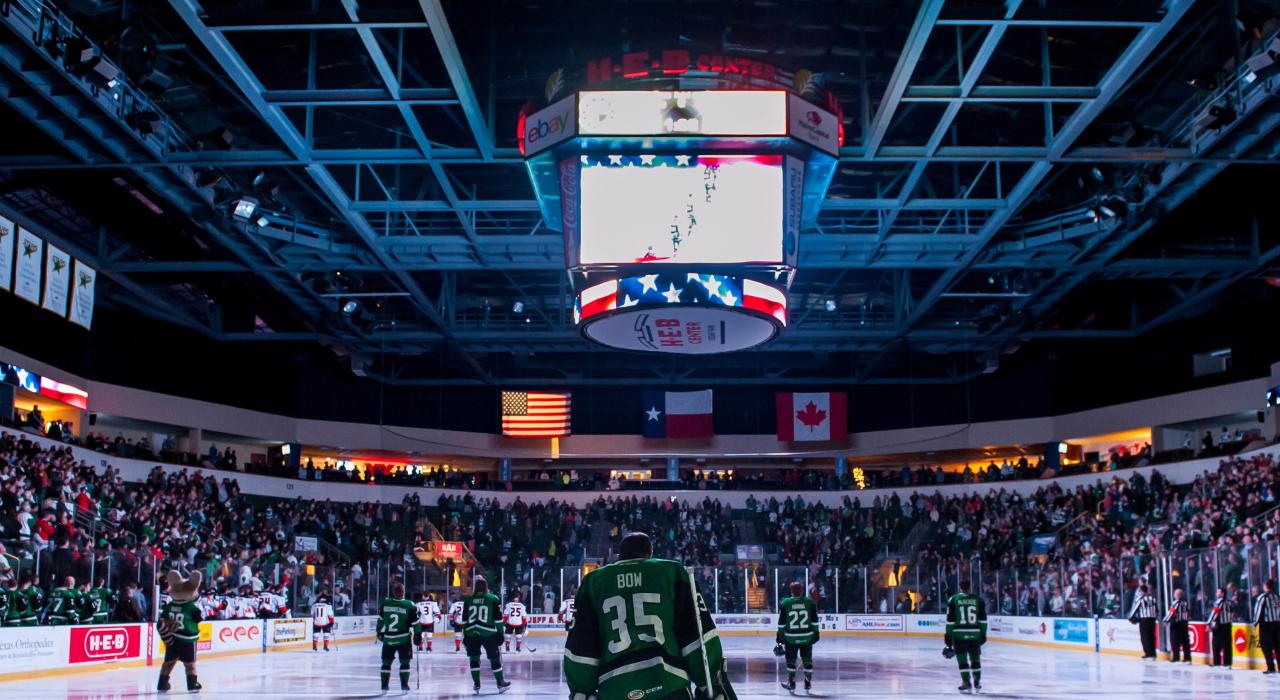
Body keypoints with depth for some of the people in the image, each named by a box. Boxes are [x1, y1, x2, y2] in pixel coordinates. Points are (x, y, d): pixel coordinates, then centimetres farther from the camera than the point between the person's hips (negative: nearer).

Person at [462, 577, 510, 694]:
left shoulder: (468, 600, 7)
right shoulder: (493, 599, -1)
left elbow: (464, 619, 9)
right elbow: (497, 618, -2)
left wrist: (465, 635, 15)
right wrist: (500, 633, 4)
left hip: (472, 634, 2)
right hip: (489, 633, -2)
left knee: (474, 658, 12)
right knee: (495, 658, 7)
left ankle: (476, 684, 10)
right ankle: (500, 683, 10)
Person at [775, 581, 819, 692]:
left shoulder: (785, 603, -6)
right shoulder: (810, 602, -2)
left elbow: (781, 622, -2)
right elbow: (814, 620, 2)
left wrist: (780, 635, 6)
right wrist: (815, 632, 12)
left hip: (791, 637, -1)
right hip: (807, 636, 1)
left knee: (791, 660, 9)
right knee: (807, 660, 12)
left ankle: (791, 683, 11)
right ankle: (808, 683, 16)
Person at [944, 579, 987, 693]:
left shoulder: (953, 600, -2)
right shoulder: (978, 600, 4)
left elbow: (950, 620, -2)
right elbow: (983, 619, 4)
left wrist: (948, 635, 3)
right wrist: (983, 634, 12)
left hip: (959, 634, -2)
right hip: (975, 634, 2)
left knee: (962, 659, 4)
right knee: (975, 658, 15)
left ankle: (966, 683, -1)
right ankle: (977, 683, 17)